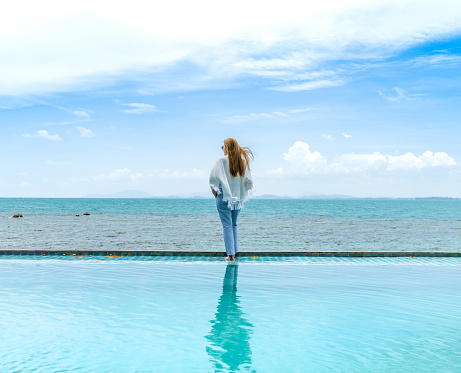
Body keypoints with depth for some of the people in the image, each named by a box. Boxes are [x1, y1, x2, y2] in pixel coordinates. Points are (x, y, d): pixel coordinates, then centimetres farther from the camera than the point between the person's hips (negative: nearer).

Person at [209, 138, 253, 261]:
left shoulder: (222, 161, -8)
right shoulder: (242, 161, 3)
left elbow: (213, 178, -12)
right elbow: (248, 181, 2)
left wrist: (214, 190, 2)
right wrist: (241, 192, 14)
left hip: (224, 196, -4)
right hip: (238, 197, 4)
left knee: (227, 225, -1)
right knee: (233, 224, 16)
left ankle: (230, 254, -4)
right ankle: (234, 251, 19)